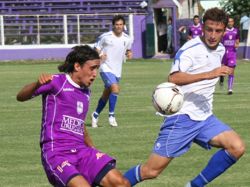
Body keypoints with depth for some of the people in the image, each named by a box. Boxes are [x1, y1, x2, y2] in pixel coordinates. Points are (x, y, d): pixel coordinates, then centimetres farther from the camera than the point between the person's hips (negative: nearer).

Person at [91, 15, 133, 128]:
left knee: (106, 95, 13)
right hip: (106, 69, -5)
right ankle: (111, 115, -15)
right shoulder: (105, 37, -8)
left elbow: (128, 50, 23)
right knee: (115, 88, -25)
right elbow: (96, 49, 2)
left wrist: (129, 53, 0)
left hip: (117, 71, 5)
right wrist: (99, 56, -19)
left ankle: (95, 115, 33)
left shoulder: (127, 39, 5)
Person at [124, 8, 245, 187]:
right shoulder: (190, 49, -14)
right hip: (182, 118, -7)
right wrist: (209, 74, -38)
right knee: (151, 171, -8)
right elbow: (174, 78, -31)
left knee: (237, 147, -15)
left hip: (205, 117, 7)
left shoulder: (220, 50, 10)